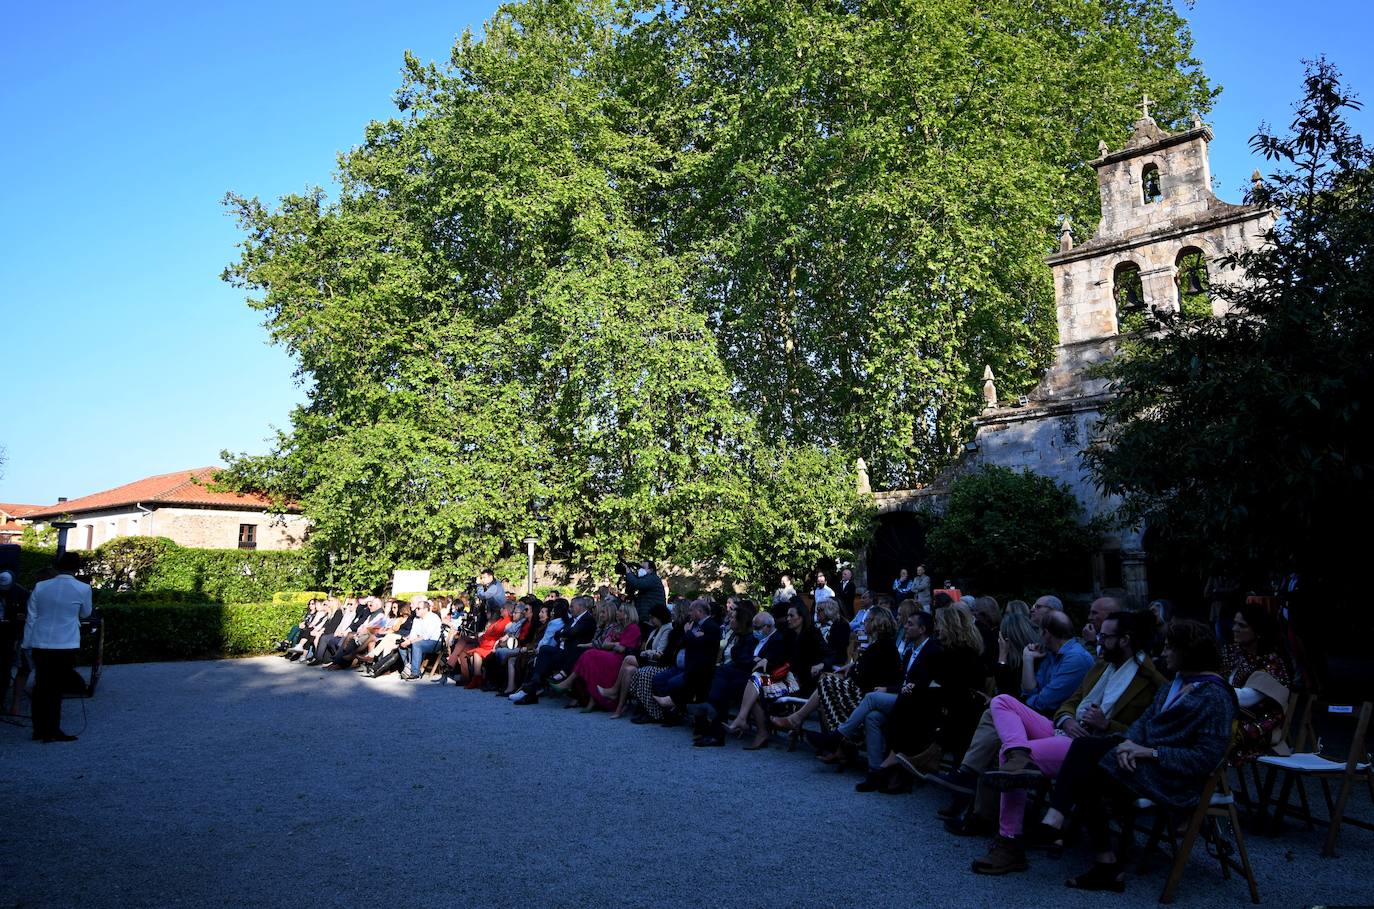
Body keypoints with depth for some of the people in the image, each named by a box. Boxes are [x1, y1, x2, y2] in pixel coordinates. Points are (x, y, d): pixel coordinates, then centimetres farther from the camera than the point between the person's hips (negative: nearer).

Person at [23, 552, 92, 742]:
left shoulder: (40, 587, 3)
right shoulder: (83, 589, -7)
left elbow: (31, 618, 5)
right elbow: (85, 614, 9)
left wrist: (28, 644, 11)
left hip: (39, 645, 4)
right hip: (65, 646, -4)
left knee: (40, 687, 13)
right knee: (56, 689, 3)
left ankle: (39, 729, 21)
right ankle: (52, 732, 6)